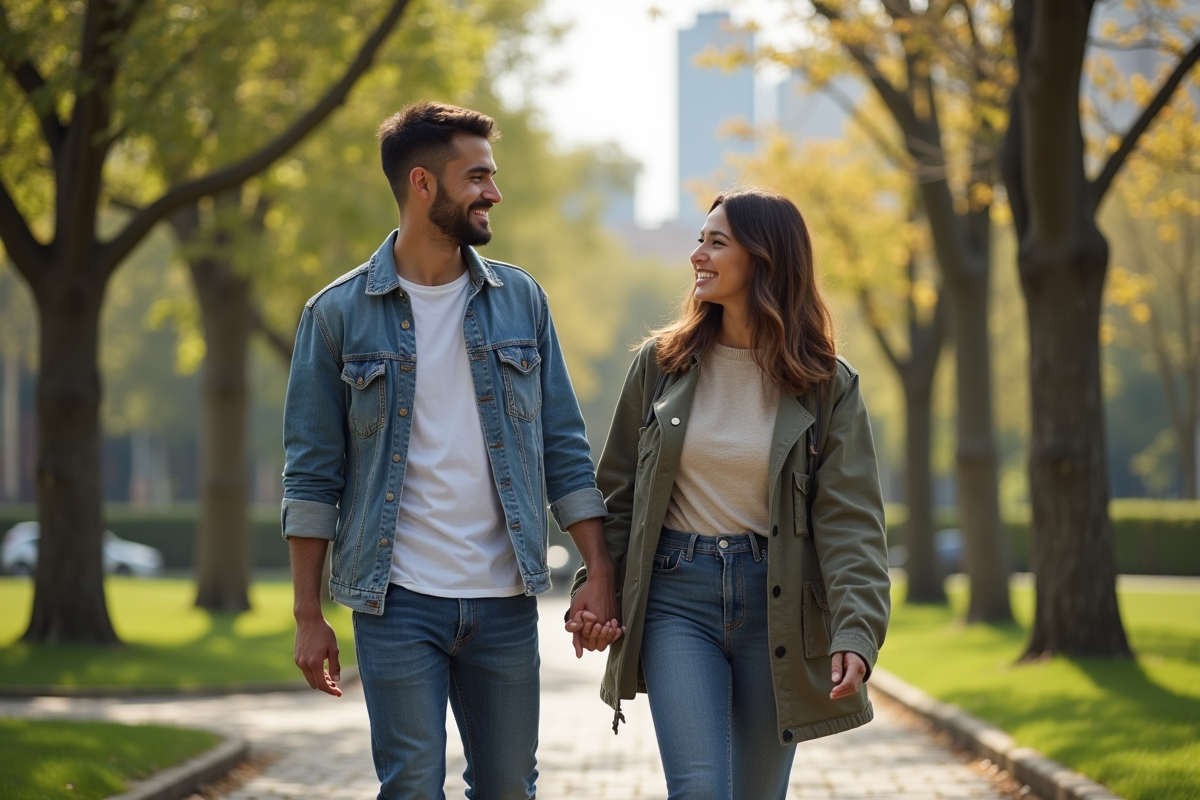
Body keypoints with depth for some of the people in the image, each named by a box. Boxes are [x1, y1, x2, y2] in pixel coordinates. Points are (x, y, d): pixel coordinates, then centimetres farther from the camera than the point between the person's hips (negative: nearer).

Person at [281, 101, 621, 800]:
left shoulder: (521, 300, 8)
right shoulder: (338, 314, -1)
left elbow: (565, 449, 9)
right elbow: (312, 476, 1)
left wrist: (601, 575, 0)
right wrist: (309, 616, -3)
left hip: (505, 600, 3)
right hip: (397, 604, -3)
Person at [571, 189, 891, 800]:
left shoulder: (825, 385, -2)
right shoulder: (661, 364, 3)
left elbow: (850, 518, -8)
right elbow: (618, 490, 10)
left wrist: (856, 632, -21)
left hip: (776, 604, 0)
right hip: (676, 595, 0)